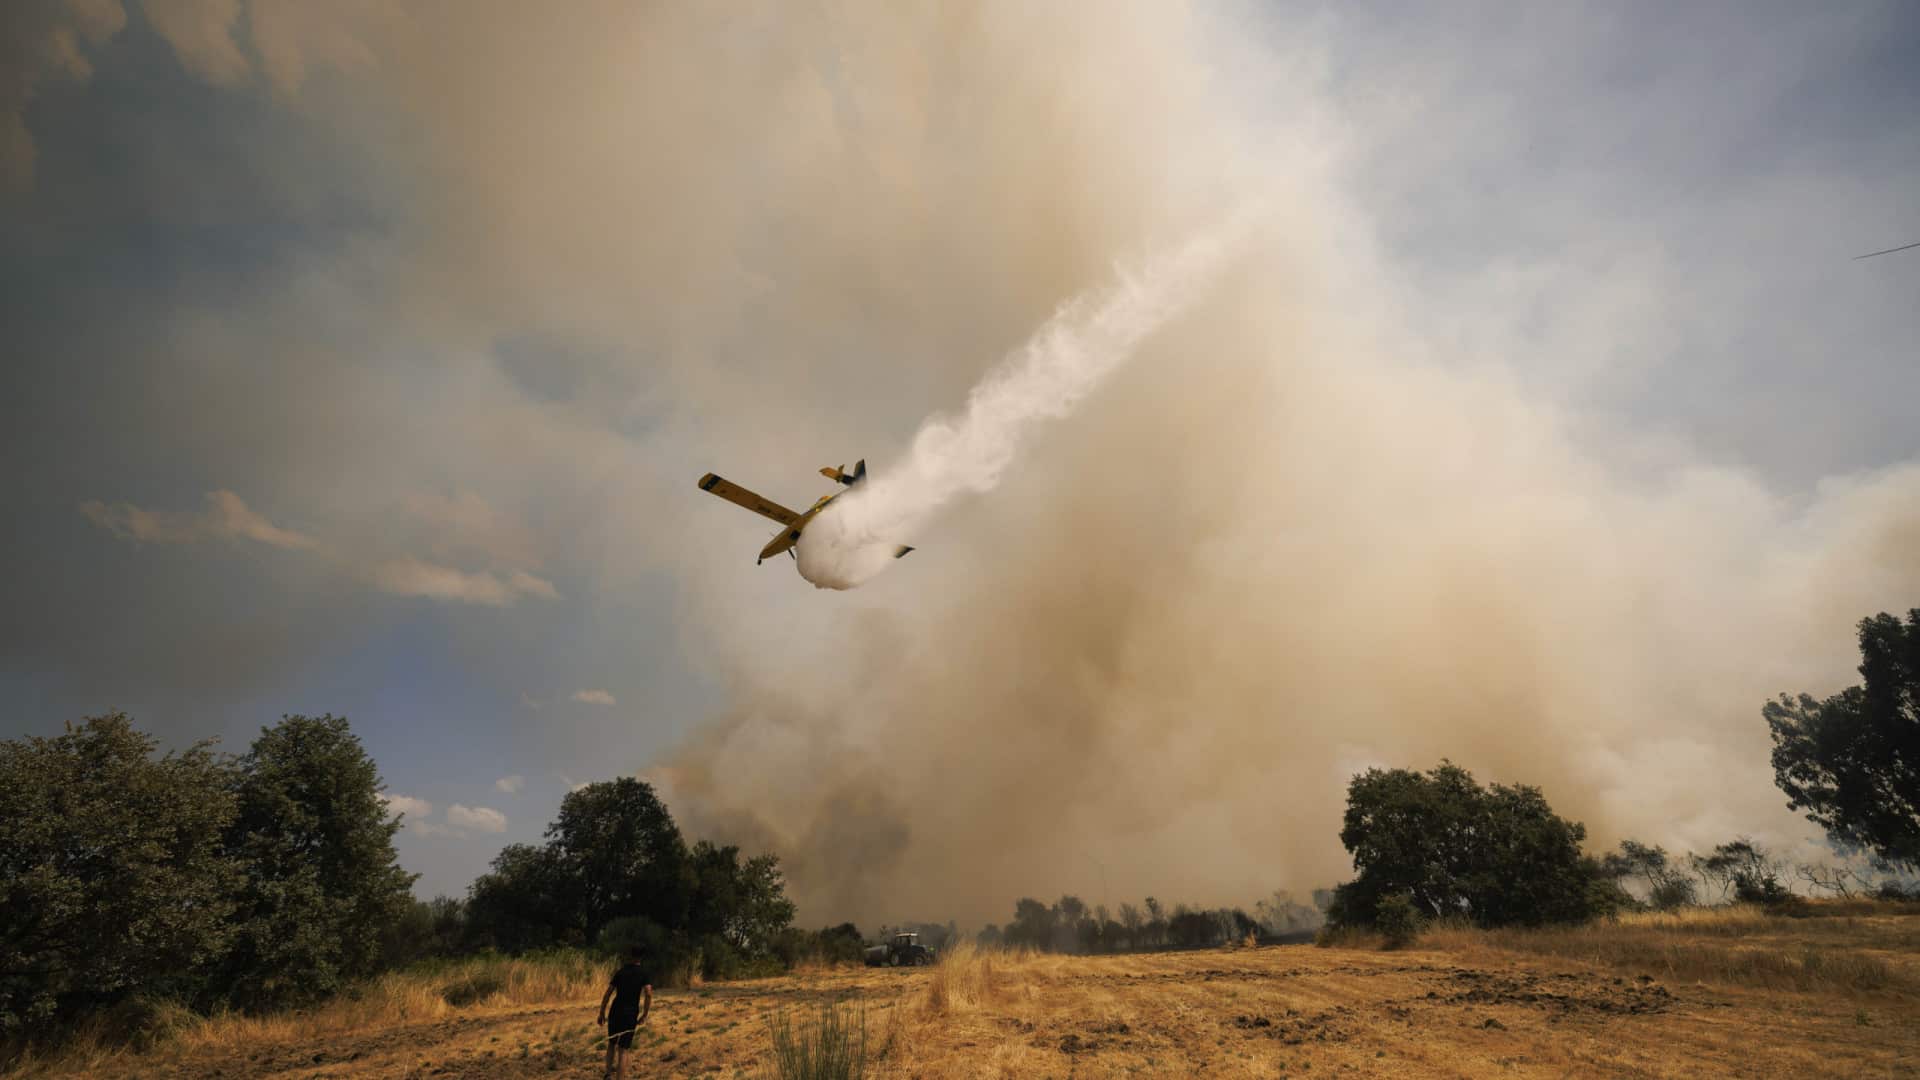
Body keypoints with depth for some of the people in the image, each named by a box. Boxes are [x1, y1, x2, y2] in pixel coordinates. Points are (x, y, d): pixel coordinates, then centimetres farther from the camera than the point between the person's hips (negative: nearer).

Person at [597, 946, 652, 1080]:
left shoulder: (620, 972, 6)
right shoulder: (643, 973, 0)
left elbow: (608, 993, 3)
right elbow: (648, 994, -11)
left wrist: (602, 1012, 11)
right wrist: (644, 1015, -2)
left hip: (615, 1011, 2)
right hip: (630, 1014, -2)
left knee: (611, 1043, 22)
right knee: (623, 1049, 4)